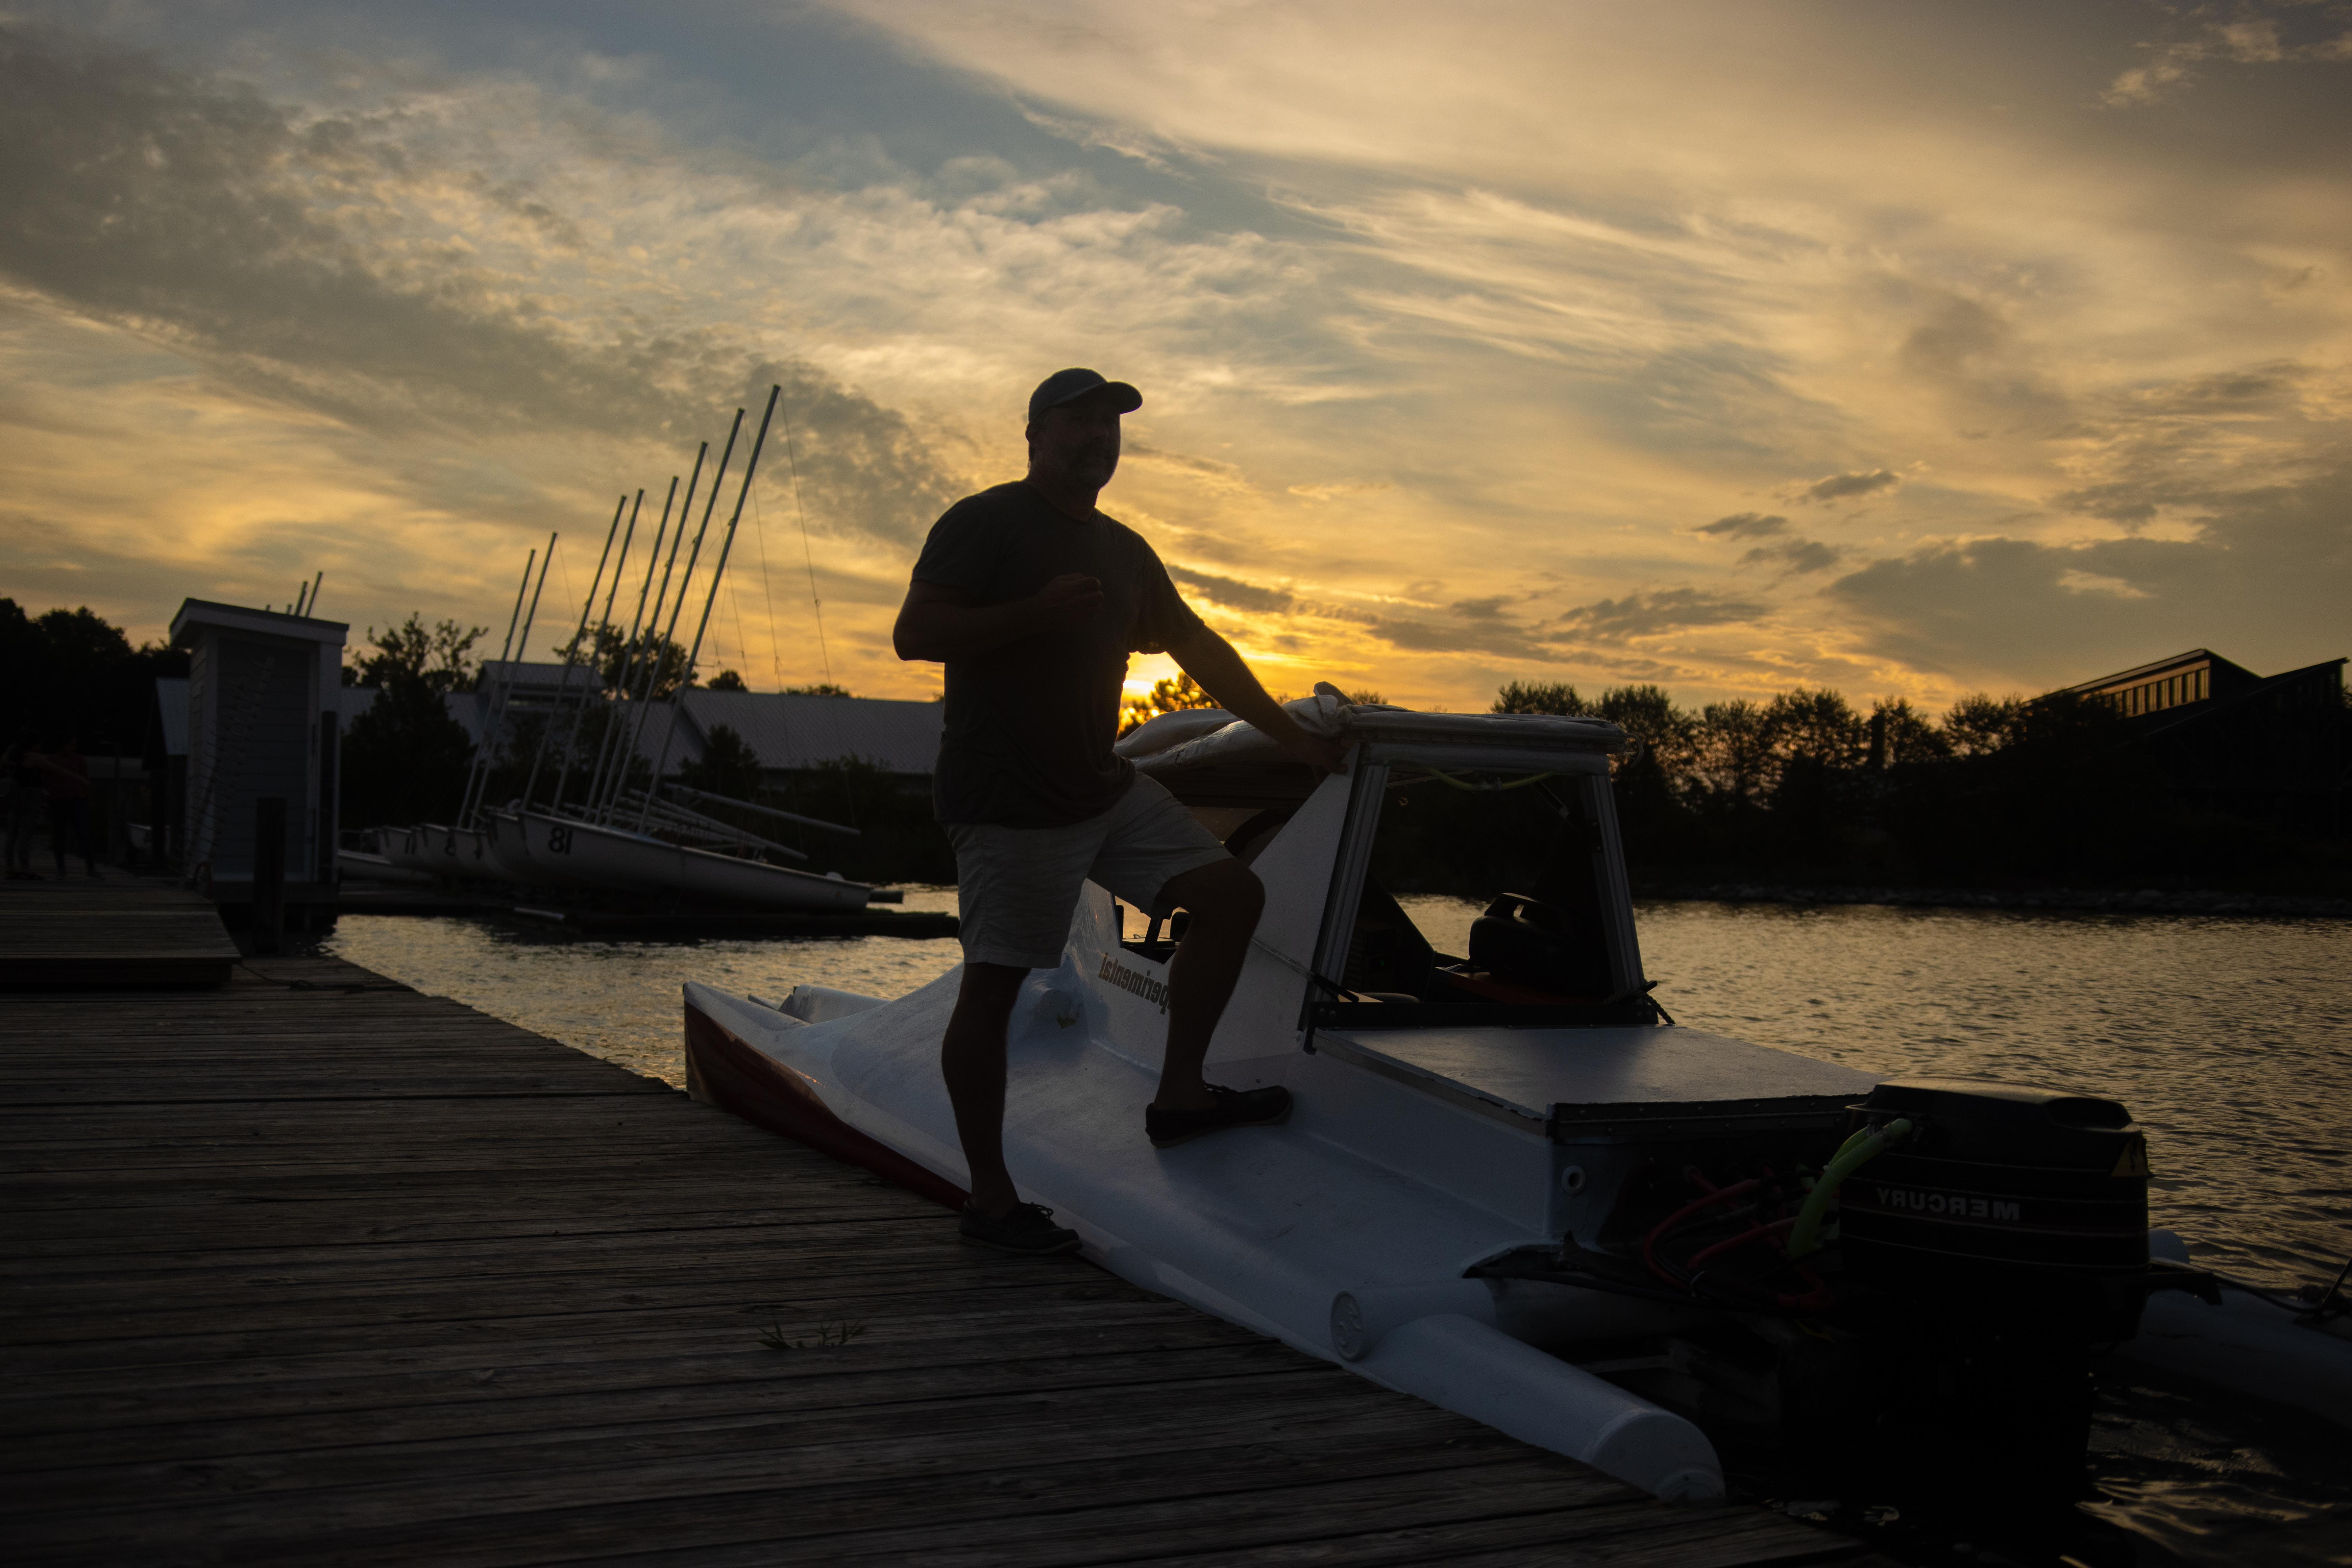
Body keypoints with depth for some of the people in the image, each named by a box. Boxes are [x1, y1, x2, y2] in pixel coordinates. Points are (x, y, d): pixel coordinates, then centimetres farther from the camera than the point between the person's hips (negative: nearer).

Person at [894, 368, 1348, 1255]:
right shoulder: (984, 524, -6)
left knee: (1232, 894, 2)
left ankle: (1180, 1095, 11)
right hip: (1008, 799, -8)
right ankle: (989, 1201, 4)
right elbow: (913, 633, -14)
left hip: (1106, 787, 8)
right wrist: (1036, 612, -23)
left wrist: (1292, 738, 18)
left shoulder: (1123, 551, 17)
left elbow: (1199, 649, 20)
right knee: (993, 984, -5)